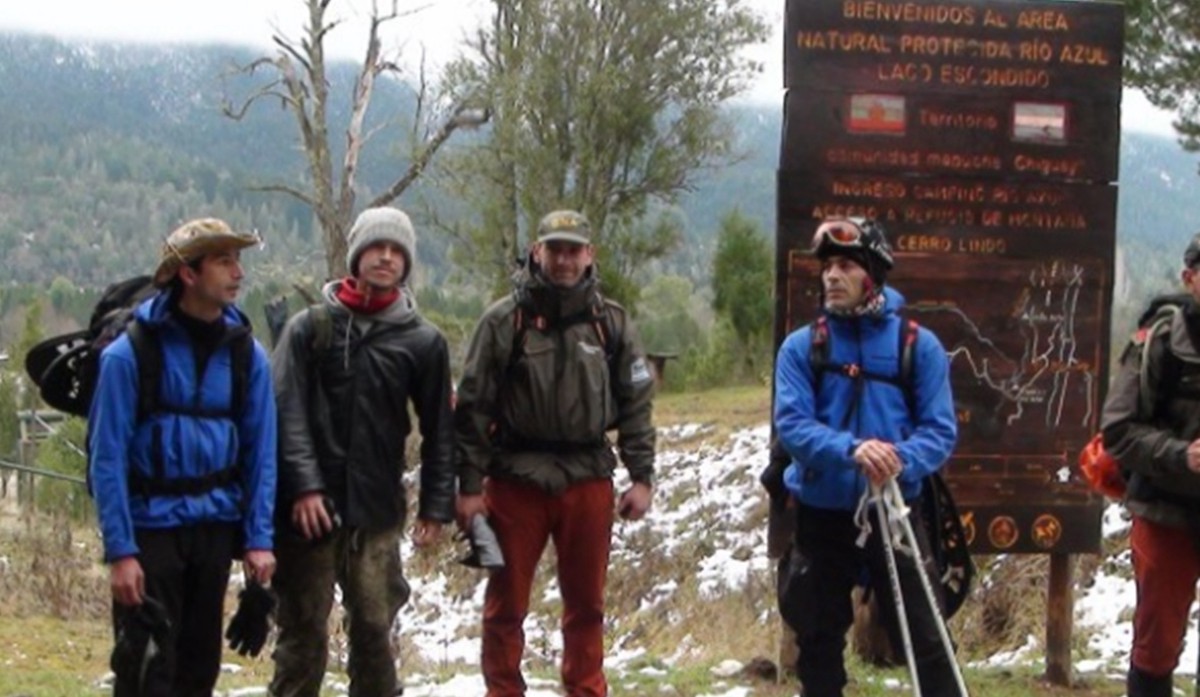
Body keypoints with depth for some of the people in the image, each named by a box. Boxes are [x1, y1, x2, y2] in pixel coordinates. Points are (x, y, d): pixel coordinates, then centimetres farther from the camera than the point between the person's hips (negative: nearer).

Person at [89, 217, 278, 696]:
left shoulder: (246, 353, 1)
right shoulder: (130, 353, -12)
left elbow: (260, 452, 4)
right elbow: (107, 457, -12)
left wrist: (258, 537, -3)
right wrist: (119, 550, -16)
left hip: (215, 527, 4)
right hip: (150, 527, -4)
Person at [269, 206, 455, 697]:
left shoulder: (422, 341, 6)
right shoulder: (310, 327, 2)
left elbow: (439, 431, 8)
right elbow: (286, 411, -4)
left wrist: (436, 506, 3)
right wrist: (303, 485, -14)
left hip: (378, 512, 1)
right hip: (310, 508, -1)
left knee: (374, 629, 4)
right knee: (304, 630, 4)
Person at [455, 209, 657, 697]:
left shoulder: (611, 322, 5)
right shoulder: (504, 320, -3)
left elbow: (636, 404, 8)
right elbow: (473, 407, -3)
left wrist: (641, 477, 2)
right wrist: (469, 485, -6)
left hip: (588, 481, 2)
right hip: (516, 480, -2)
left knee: (586, 603, 11)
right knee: (506, 603, 5)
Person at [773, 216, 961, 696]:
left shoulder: (919, 344, -1)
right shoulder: (801, 346, 0)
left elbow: (940, 430, -5)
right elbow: (791, 424, -12)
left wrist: (901, 461, -26)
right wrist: (849, 449, -30)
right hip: (820, 517, 1)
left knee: (926, 643, -3)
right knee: (818, 644, 12)